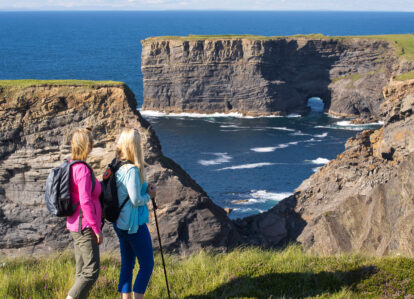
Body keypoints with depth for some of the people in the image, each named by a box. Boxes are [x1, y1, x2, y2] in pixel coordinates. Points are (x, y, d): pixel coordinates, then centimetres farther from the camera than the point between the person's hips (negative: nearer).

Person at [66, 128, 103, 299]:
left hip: (76, 227, 10)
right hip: (85, 226, -10)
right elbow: (85, 202, -22)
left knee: (82, 272, 13)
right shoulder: (83, 170, -18)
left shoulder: (71, 166, 9)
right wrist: (97, 230, -18)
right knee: (91, 271, -8)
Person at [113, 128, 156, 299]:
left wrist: (145, 190, 8)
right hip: (135, 225, -8)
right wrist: (149, 195, -4)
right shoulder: (132, 170, -21)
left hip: (120, 225, 8)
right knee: (147, 265, 3)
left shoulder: (117, 168, 4)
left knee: (126, 265, 14)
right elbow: (136, 200, -22)